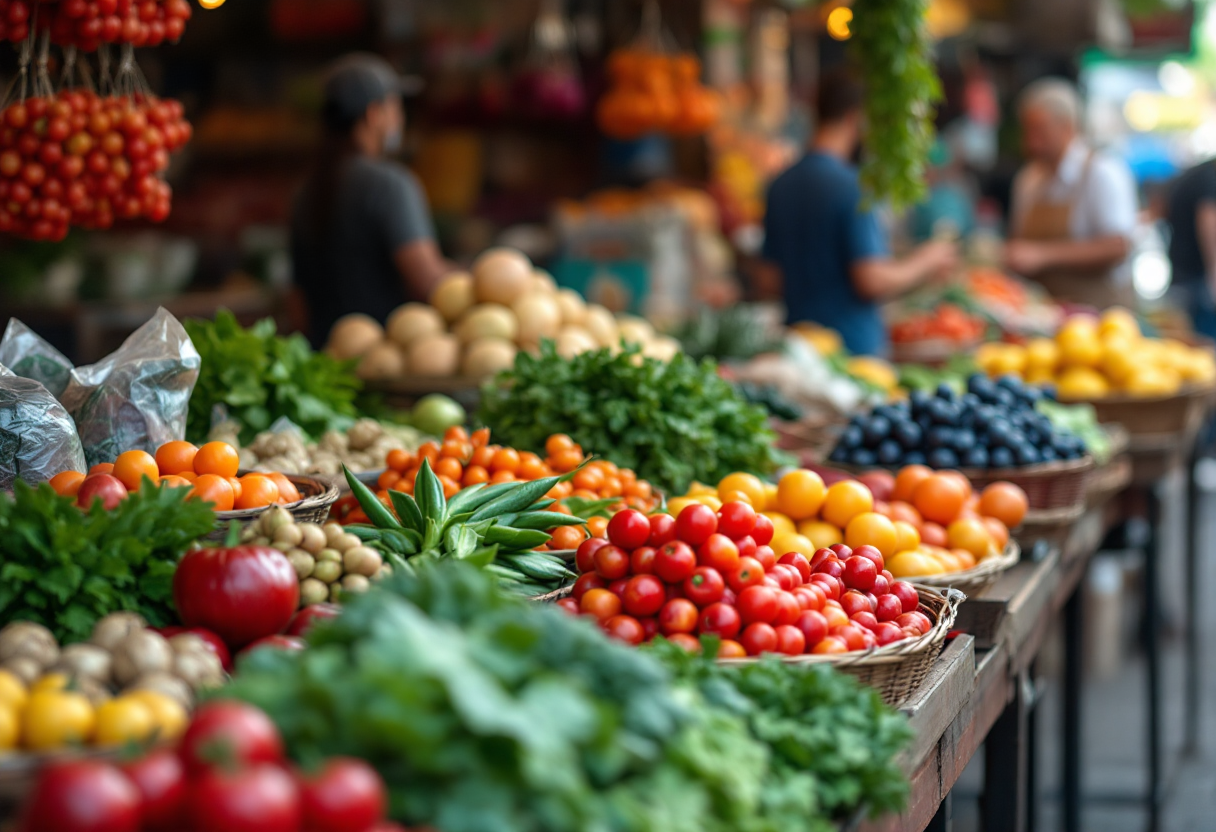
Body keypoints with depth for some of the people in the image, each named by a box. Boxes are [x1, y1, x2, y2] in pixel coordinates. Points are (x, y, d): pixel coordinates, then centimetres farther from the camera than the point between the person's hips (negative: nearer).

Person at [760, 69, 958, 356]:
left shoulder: (780, 185, 7)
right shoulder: (852, 187, -16)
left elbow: (775, 273, 13)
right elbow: (872, 281, -18)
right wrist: (924, 262, -2)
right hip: (855, 344, -7)